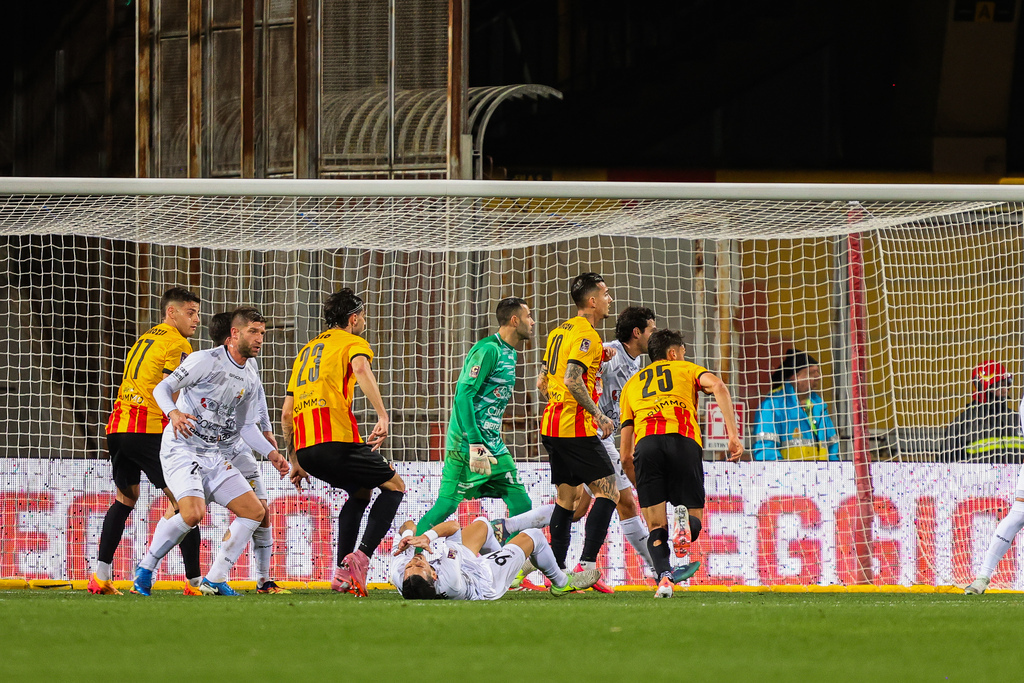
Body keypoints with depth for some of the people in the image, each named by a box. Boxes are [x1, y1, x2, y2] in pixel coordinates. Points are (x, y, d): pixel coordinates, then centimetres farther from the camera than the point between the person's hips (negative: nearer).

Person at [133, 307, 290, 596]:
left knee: (254, 511, -3)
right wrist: (173, 413, -28)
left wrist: (272, 453, 7)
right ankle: (145, 569, -7)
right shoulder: (206, 361, -10)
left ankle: (214, 580, 3)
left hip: (216, 458, 8)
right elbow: (162, 388, -8)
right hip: (182, 450, -8)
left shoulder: (251, 379, 12)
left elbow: (247, 426, 20)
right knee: (193, 513, -28)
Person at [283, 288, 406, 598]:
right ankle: (360, 557, -11)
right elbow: (361, 369, -19)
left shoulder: (306, 351, 28)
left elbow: (286, 414, 26)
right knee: (394, 486, 8)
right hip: (336, 439, -7)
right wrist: (382, 416, -29)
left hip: (304, 446, 7)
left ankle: (342, 573, 16)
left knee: (360, 491, 27)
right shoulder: (352, 342, 7)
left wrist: (295, 461, 31)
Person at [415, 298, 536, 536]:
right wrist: (475, 444, -25)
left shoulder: (508, 353, 16)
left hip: (493, 445, 9)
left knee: (521, 505, 2)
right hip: (467, 444, -9)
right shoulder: (488, 350, -14)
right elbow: (463, 395, -20)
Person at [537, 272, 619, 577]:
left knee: (567, 497, 13)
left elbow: (542, 382, 20)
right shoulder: (586, 335, -12)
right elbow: (572, 380, -23)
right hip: (576, 427, -9)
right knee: (608, 492, -8)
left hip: (551, 423, 9)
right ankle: (587, 565, -18)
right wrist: (598, 415, -18)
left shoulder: (558, 332, 16)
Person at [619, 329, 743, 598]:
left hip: (646, 443, 1)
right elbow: (718, 386, 2)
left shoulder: (631, 385, 33)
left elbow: (626, 457, 29)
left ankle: (664, 576, -21)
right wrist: (733, 435, -3)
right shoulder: (686, 369, 28)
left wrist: (643, 491, 41)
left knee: (656, 527, 8)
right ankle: (684, 520, -29)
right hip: (684, 442, -1)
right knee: (695, 522, 9)